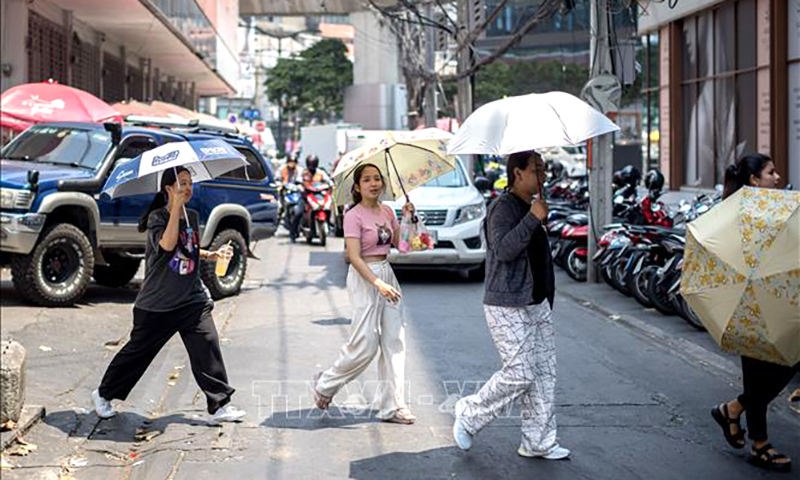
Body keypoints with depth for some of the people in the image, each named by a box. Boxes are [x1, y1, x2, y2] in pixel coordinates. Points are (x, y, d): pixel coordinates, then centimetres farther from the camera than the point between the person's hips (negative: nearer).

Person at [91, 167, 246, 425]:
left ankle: (220, 406, -4)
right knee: (139, 351, 6)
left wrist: (212, 255, 7)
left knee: (207, 345, -9)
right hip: (157, 304, -5)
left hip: (192, 299, 5)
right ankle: (103, 395, 26)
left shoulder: (192, 216, 10)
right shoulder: (157, 217, -8)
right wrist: (176, 207, -25)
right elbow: (167, 244, -28)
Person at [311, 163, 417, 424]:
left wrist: (407, 218, -1)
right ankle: (325, 385, 17)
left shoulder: (387, 211, 9)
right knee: (365, 346, -6)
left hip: (387, 273, 7)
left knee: (394, 341, 3)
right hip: (364, 277, -7)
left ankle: (392, 406, 8)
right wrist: (378, 283, -26)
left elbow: (399, 243, 12)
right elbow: (354, 256, -18)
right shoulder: (354, 216, -12)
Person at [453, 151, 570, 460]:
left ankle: (538, 442, 13)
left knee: (544, 372, 6)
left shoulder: (531, 207, 17)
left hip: (537, 304, 9)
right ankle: (470, 416, 9)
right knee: (520, 374, -10)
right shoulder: (503, 208, -13)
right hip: (507, 308, -9)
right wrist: (533, 219, -26)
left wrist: (548, 299, 26)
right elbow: (504, 249, -28)